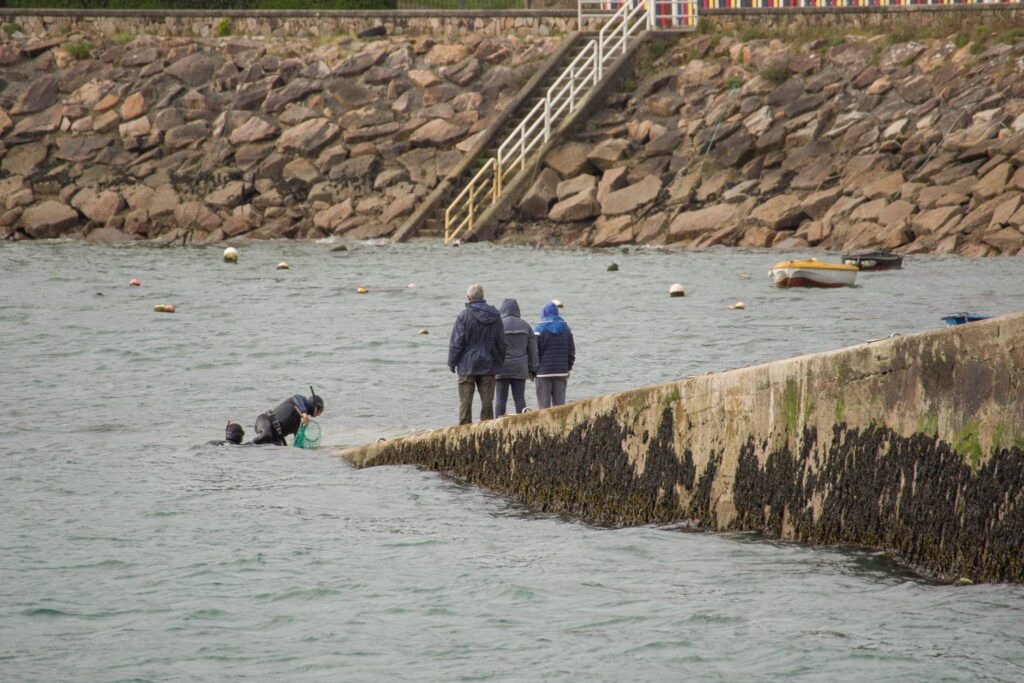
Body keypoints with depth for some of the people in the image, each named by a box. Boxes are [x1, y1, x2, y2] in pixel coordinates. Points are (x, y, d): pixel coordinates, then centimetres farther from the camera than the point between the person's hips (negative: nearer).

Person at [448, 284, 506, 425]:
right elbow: (501, 343, 10)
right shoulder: (495, 316, 4)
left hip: (467, 365, -4)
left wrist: (452, 362, 1)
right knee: (487, 400, 7)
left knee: (465, 401, 1)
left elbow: (456, 342, -9)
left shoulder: (464, 315, -11)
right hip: (488, 365, 4)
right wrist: (500, 362, 20)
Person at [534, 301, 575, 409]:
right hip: (561, 372, 4)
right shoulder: (566, 328, 7)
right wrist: (568, 368, 20)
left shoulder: (539, 329, -7)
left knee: (544, 405, -1)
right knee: (560, 403, 7)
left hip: (544, 372, -4)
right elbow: (571, 351, 11)